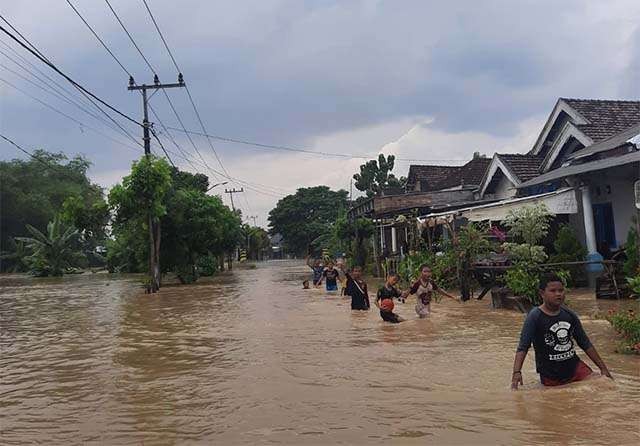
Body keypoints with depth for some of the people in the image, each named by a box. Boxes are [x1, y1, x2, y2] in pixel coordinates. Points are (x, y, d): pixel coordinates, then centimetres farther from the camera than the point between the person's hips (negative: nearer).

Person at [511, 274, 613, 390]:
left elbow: (586, 344, 15)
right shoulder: (535, 317, -12)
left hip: (574, 367, 4)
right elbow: (523, 347, -18)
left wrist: (603, 367, 13)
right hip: (550, 375, -4)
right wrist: (517, 372, -32)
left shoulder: (570, 315, 4)